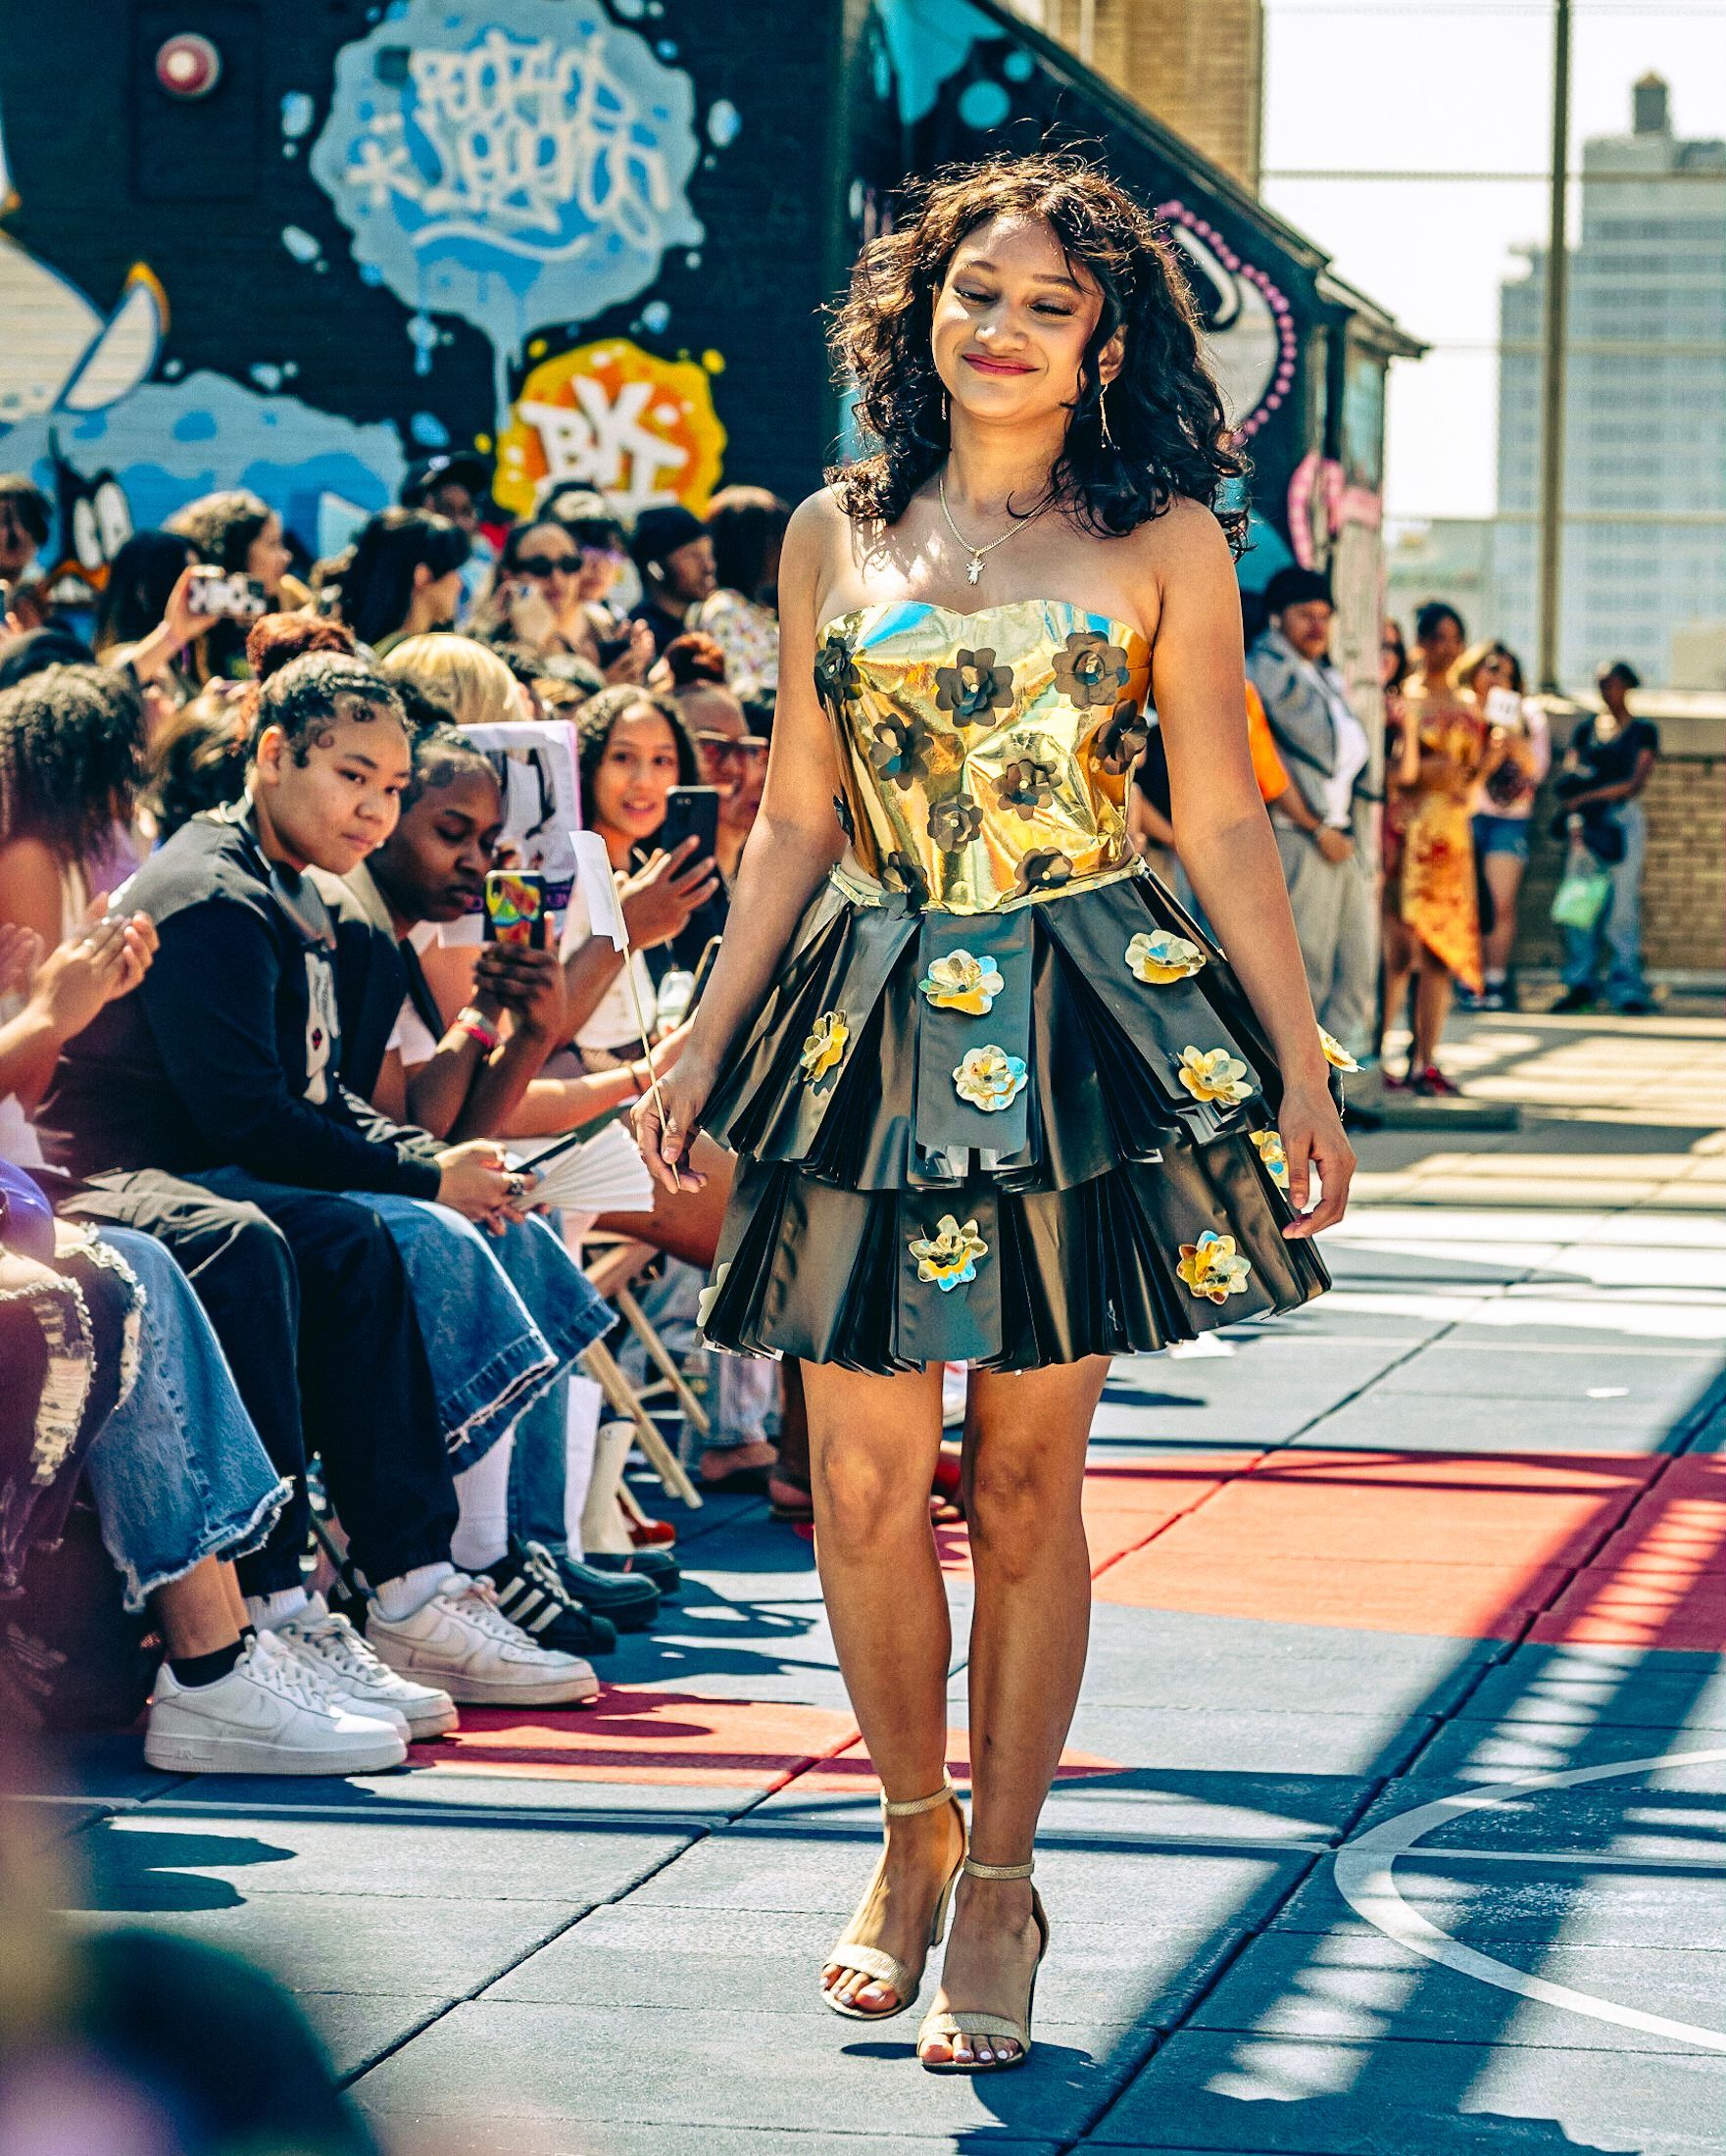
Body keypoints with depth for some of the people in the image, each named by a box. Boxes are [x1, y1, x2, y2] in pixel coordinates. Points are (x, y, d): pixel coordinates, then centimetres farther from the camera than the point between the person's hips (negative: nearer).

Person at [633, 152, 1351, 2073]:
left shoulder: (1163, 543, 3)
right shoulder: (836, 536, 10)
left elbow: (1226, 825, 3)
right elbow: (797, 819, 12)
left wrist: (1301, 1064, -1)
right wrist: (706, 1040, 9)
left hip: (1081, 1033, -2)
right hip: (871, 1031, 2)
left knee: (1024, 1480, 1)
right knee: (866, 1482, 0)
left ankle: (999, 1878, 14)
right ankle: (914, 1831, 21)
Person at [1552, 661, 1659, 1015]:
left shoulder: (1643, 731, 6)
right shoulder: (1586, 728, 15)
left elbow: (1635, 784, -4)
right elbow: (1569, 780, 9)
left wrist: (1587, 797, -10)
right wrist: (1574, 818, -9)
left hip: (1624, 818, -3)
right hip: (1588, 822, 3)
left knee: (1623, 903, -9)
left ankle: (1626, 988, -6)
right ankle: (1581, 983, 1)